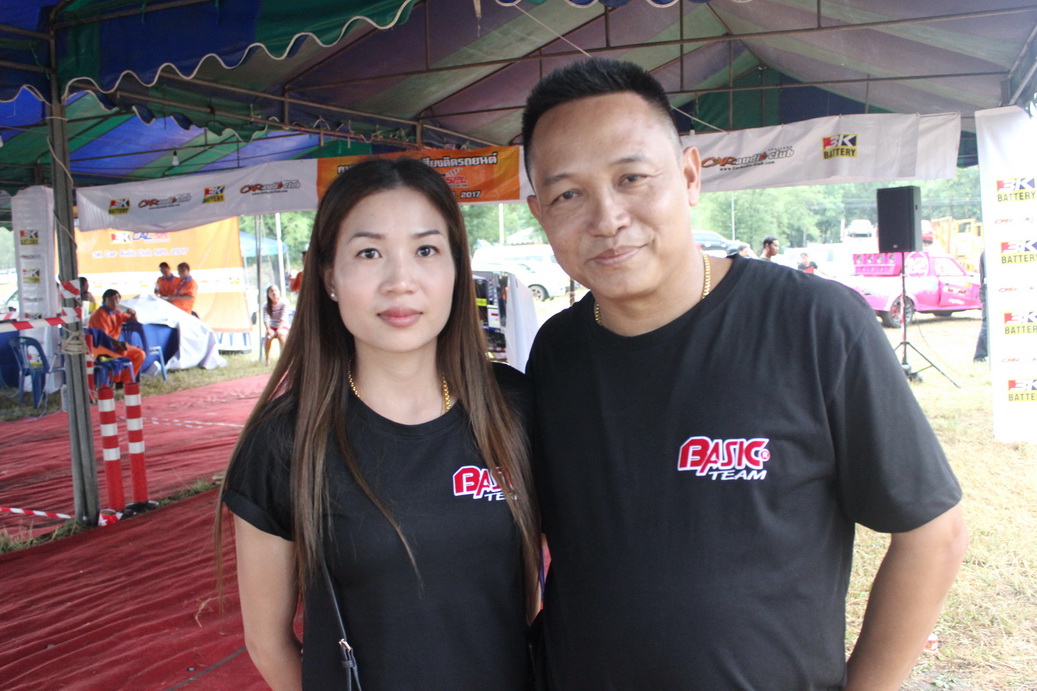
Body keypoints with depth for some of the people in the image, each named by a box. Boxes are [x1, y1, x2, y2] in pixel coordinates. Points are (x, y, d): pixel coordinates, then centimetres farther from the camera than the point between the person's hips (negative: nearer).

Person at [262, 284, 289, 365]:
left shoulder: (284, 303, -7)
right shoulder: (266, 306, 0)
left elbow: (283, 318, -17)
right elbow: (266, 319, -13)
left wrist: (279, 329, -31)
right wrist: (268, 329, -31)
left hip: (283, 327, -2)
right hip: (272, 327, 2)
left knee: (281, 334, -36)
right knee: (268, 336, -32)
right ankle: (267, 358, -19)